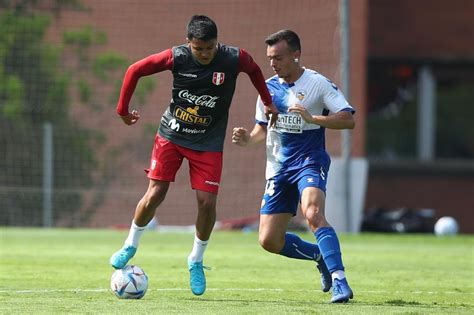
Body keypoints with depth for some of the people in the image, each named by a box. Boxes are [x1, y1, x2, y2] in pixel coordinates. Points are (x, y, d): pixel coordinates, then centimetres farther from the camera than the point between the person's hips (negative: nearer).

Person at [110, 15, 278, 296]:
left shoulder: (234, 59, -14)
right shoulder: (177, 57, -16)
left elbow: (254, 70, 10)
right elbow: (135, 70, -4)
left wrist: (268, 102, 14)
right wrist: (123, 110, 2)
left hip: (208, 143, 0)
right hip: (171, 136, 0)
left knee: (207, 201, -9)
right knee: (154, 195, -8)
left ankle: (196, 261, 14)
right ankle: (130, 246, 18)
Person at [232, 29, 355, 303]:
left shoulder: (318, 84, -8)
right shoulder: (269, 88, 9)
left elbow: (349, 119, -14)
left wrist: (312, 119, -27)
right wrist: (248, 139, -2)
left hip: (310, 161, -6)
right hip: (279, 167, 6)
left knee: (313, 214, -34)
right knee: (269, 241, 2)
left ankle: (340, 282, -33)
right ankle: (320, 256, 27)